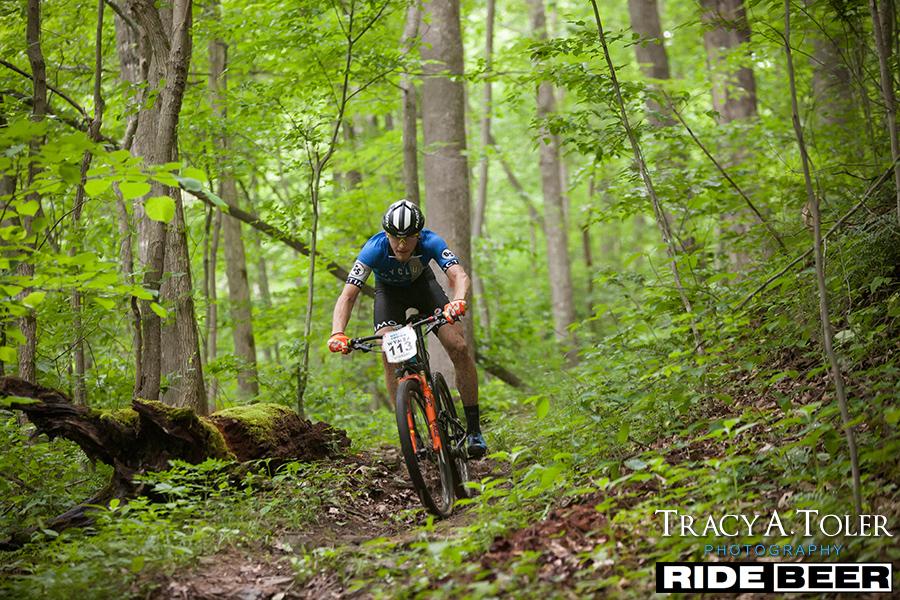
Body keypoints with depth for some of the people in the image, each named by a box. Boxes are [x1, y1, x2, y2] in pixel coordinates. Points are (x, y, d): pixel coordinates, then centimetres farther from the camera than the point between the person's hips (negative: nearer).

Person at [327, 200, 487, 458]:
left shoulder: (430, 242, -34)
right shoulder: (374, 249, -36)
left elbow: (459, 275, -47)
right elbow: (348, 295, -38)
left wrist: (458, 301, -70)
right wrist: (337, 333, -54)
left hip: (422, 283, 0)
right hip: (389, 290, 0)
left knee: (459, 347, -16)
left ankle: (473, 429, -3)